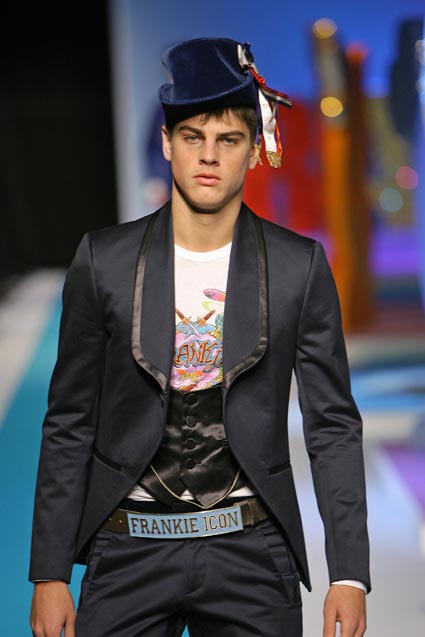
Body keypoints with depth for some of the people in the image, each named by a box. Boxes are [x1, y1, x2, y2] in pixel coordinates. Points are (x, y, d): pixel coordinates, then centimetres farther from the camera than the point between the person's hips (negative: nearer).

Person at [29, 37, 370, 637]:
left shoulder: (300, 265, -1)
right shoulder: (105, 260, 0)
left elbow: (333, 425, 2)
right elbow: (69, 424, 4)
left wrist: (349, 575, -5)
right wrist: (50, 574, 1)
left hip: (252, 558, 0)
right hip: (130, 552, 1)